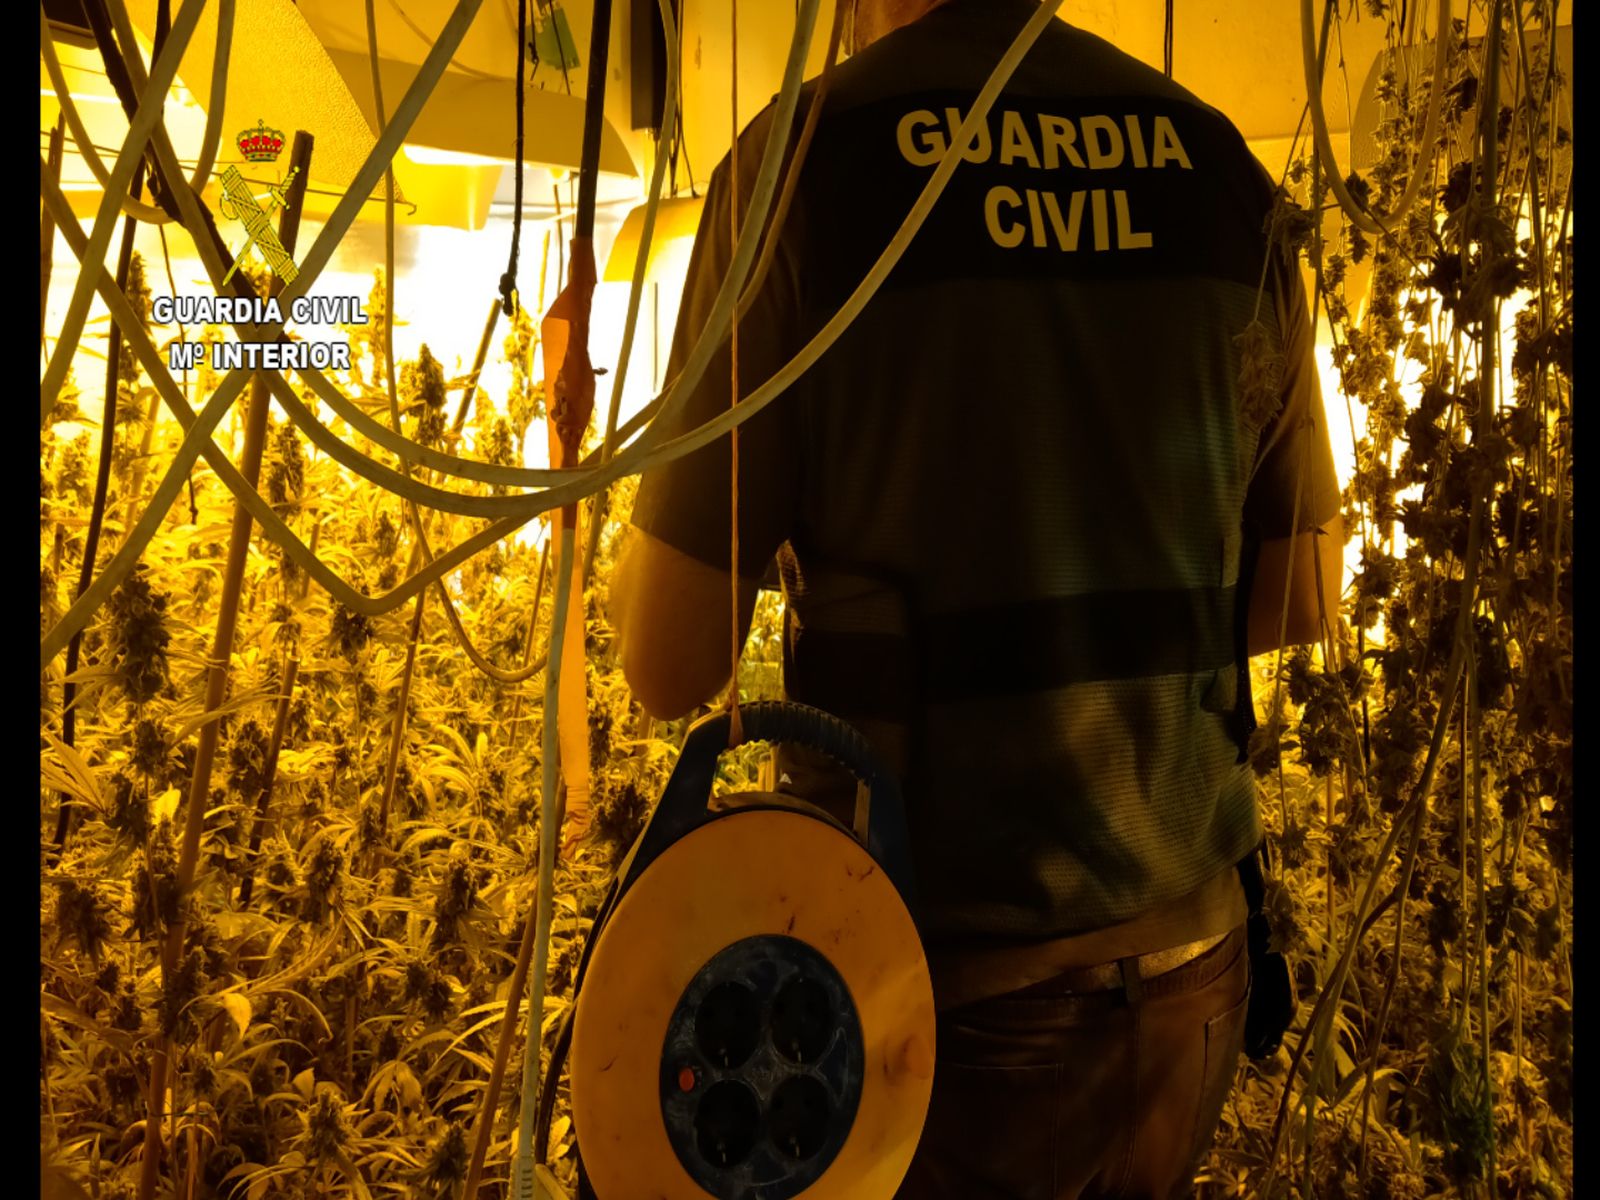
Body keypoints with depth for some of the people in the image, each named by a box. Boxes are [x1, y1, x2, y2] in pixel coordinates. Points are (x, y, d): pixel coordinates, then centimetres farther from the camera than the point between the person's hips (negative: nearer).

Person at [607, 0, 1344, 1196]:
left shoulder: (801, 163, -13)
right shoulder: (1222, 168, 0)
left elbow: (671, 665, -11)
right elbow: (1306, 599, 8)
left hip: (935, 990, -4)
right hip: (1184, 969, 5)